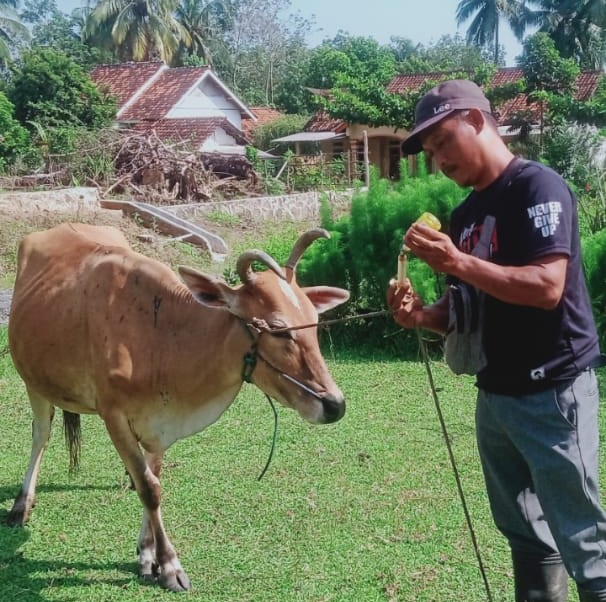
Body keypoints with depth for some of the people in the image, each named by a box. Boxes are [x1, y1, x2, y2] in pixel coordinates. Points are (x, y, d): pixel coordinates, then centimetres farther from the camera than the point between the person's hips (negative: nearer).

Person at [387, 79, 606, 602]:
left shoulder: (538, 186, -12)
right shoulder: (465, 215, 12)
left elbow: (547, 286, -23)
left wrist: (457, 263, -25)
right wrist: (423, 316, -4)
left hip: (552, 392, -8)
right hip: (496, 394, 8)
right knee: (524, 531, 17)